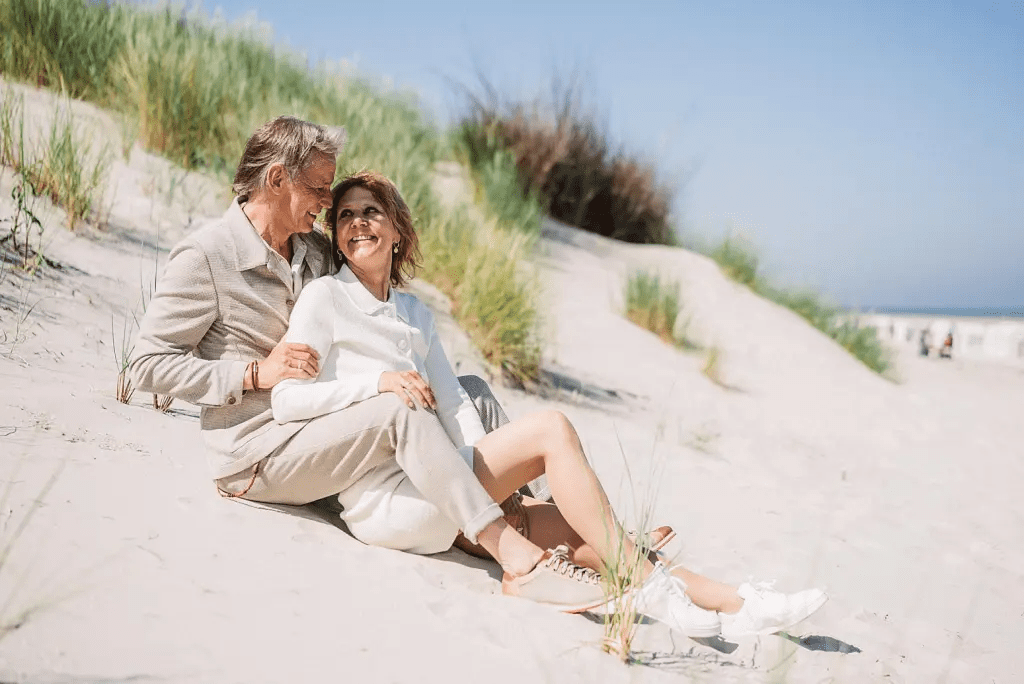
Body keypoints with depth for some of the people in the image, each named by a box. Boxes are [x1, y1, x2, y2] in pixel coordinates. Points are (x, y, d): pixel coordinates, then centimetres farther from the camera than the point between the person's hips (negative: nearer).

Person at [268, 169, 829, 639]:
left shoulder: (416, 314, 21)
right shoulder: (325, 298, 1)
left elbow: (455, 407, 14)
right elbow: (285, 399, -8)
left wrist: (493, 485, -1)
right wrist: (377, 381, -17)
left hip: (437, 494, 6)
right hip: (384, 500, -6)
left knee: (578, 531, -9)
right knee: (551, 430, -21)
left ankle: (729, 602, -13)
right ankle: (653, 589, -18)